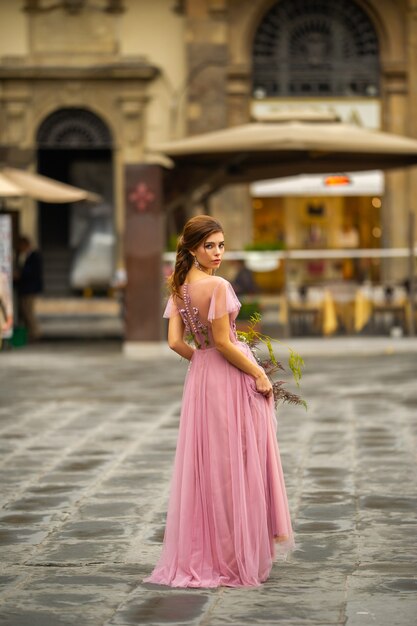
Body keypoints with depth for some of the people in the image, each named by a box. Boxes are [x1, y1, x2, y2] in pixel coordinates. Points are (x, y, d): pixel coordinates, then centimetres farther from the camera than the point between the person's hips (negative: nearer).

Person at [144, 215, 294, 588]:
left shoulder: (179, 288, 3)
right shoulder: (218, 286, -20)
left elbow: (176, 342, 2)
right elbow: (223, 343, -20)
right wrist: (259, 375, -11)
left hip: (200, 376, 8)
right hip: (231, 378, -8)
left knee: (206, 462, 14)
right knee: (238, 464, 2)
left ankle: (202, 553, 21)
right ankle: (239, 554, 10)